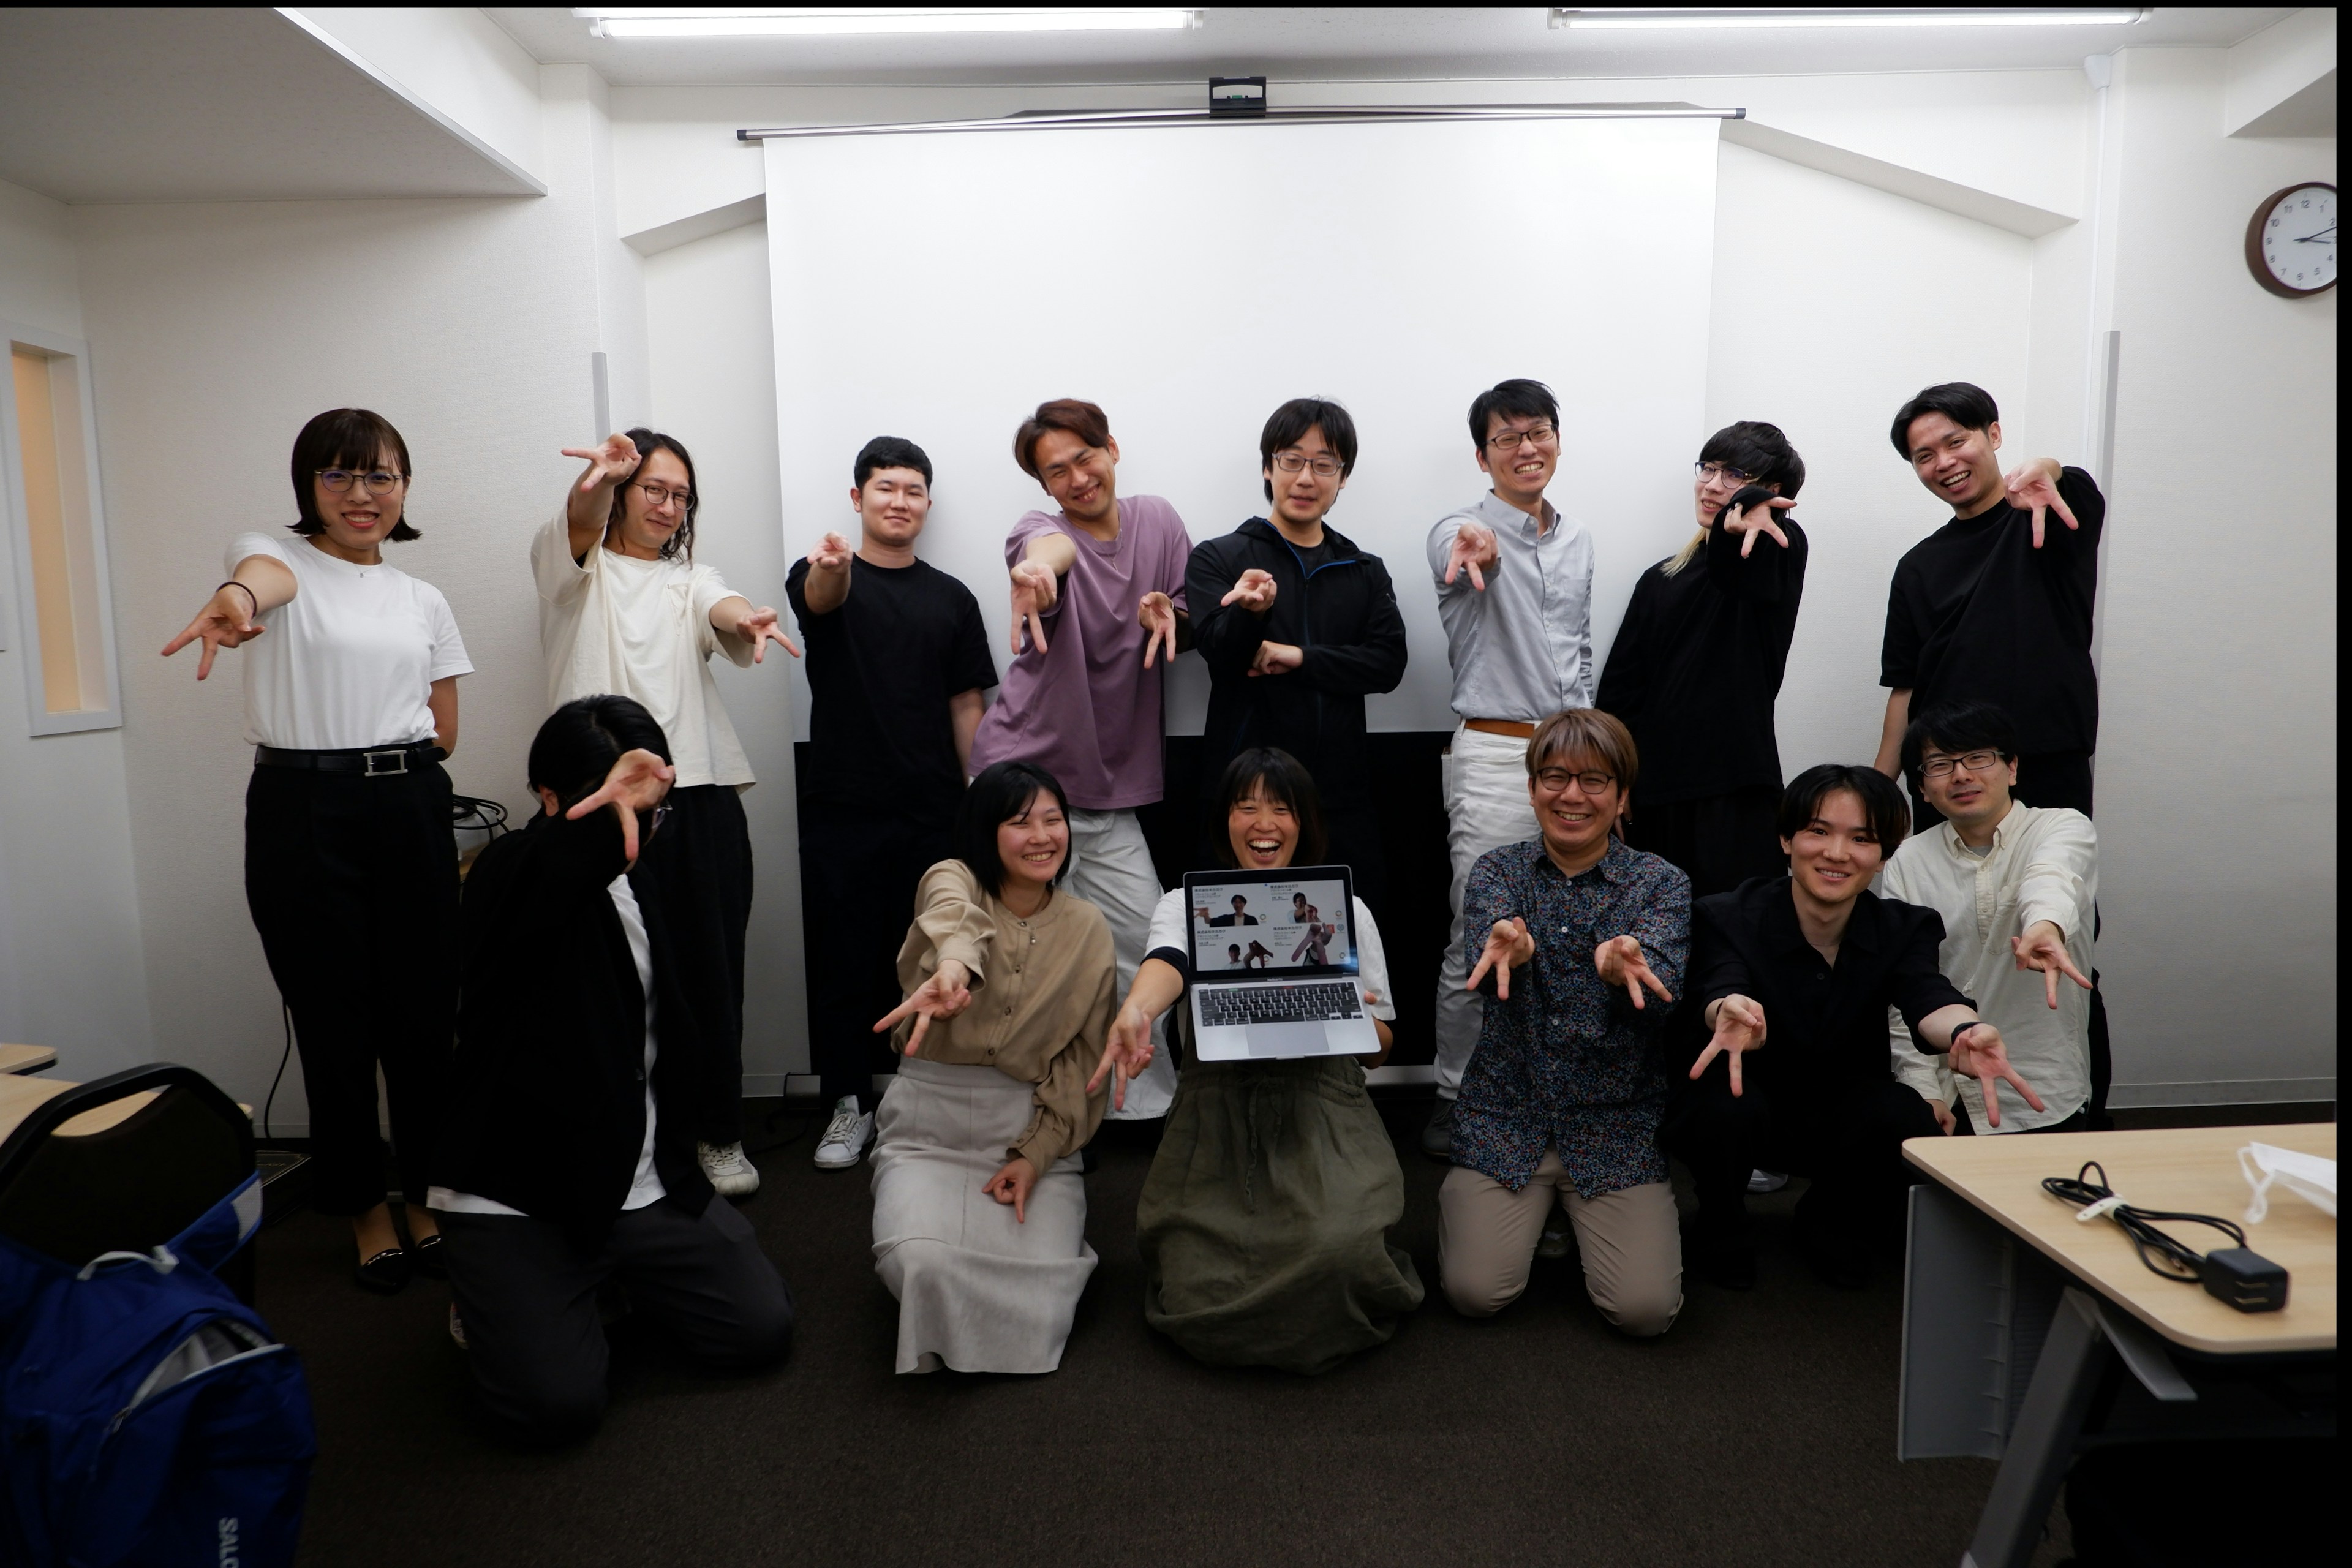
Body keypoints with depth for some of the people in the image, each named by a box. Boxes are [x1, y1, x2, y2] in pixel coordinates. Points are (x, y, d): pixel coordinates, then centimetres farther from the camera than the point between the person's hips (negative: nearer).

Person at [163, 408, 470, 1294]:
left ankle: (426, 1197, 23)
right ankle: (363, 1207, 22)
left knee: (425, 1012, 5)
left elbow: (444, 734, 11)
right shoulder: (279, 557, 3)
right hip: (303, 813, -3)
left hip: (411, 811, 3)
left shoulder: (424, 602, 13)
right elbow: (267, 576, -25)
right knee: (334, 1020, 4)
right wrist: (237, 598, -47)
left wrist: (354, 721, -2)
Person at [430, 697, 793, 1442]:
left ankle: (612, 1271, 23)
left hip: (649, 1183, 6)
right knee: (558, 1403, -17)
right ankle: (488, 1297, 15)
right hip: (519, 1198, -5)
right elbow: (532, 907, -41)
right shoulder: (511, 871, -14)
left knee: (762, 1329, -1)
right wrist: (605, 815, -57)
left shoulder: (653, 869, 6)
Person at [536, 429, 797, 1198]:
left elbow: (722, 611, -5)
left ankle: (718, 1134, 18)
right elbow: (579, 523, -13)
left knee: (711, 970, 5)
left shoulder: (692, 579, 19)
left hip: (700, 798, 3)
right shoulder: (574, 566, 11)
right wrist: (599, 476, -37)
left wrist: (747, 619, -31)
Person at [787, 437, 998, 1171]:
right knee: (844, 958, 5)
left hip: (931, 811, 2)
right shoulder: (823, 575, 3)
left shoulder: (951, 598, 10)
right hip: (841, 808, -1)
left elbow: (967, 705, 10)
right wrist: (831, 569, -47)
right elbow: (820, 600, -23)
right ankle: (850, 1103, 18)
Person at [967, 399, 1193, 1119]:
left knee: (1143, 944, 4)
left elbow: (1197, 626, 11)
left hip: (1112, 789, 4)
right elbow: (1051, 547, -33)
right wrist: (1035, 566, -58)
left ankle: (1147, 1104, 20)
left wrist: (1171, 614, -13)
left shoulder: (1157, 520, 6)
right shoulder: (1041, 529, -7)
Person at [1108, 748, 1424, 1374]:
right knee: (1198, 1295, -20)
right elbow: (1168, 963, -16)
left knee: (1339, 1249, -29)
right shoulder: (1187, 904, 10)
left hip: (1320, 1106, 1)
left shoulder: (1346, 910, 13)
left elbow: (1379, 1049, 14)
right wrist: (1135, 1011, -40)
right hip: (1217, 1111, 0)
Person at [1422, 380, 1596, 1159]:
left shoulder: (1578, 540, 14)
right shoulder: (1463, 530, -6)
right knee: (1478, 939, -1)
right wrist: (1476, 547, -57)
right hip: (1495, 753, -6)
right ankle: (1454, 1094, 14)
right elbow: (1462, 555, -33)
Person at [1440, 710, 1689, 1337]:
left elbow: (1662, 999, -19)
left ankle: (1581, 1214, 20)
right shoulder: (1498, 870, 1)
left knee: (1646, 1310, -13)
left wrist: (1624, 965, -44)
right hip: (1507, 1115, 0)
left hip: (1617, 1123, 0)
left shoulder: (1661, 884, -2)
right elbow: (1486, 944, -22)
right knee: (1475, 1293, -13)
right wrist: (1509, 944, -47)